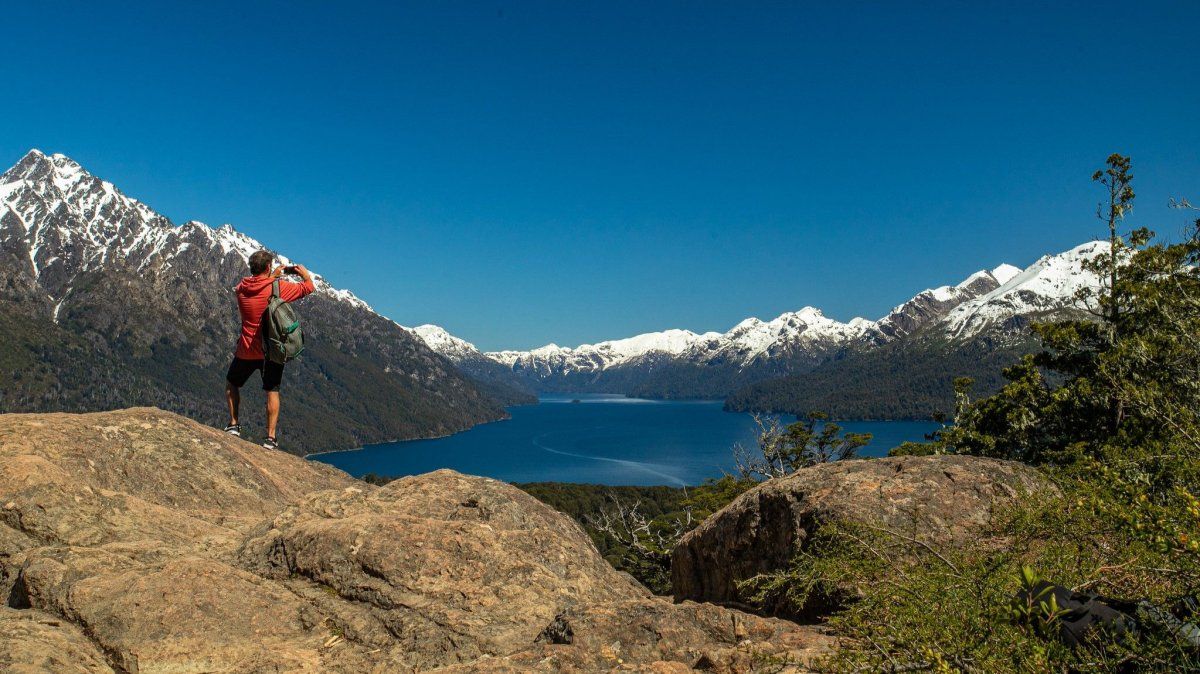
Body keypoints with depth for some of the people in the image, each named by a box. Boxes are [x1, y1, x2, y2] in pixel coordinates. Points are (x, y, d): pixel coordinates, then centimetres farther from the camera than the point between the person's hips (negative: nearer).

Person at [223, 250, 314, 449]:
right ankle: (270, 437, 5)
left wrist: (273, 276, 26)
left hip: (247, 350, 2)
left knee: (232, 384, 24)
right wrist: (305, 273, 17)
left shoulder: (242, 288, -3)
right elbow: (308, 288, -3)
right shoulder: (278, 287, -13)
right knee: (272, 391, 7)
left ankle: (234, 424, 22)